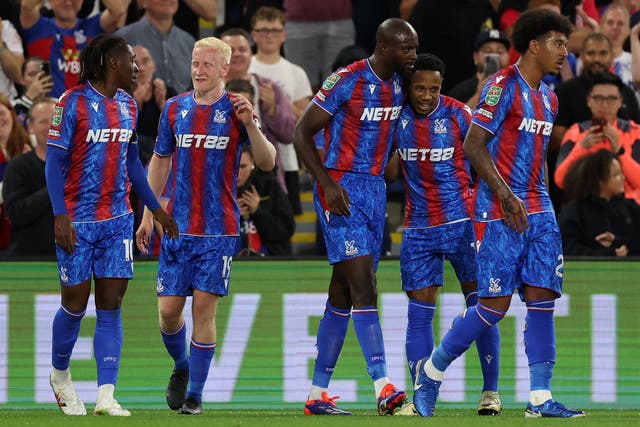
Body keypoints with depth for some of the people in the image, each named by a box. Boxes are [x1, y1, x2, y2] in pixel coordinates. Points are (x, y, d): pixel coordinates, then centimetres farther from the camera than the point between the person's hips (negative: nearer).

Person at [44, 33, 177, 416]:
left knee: (111, 306, -1)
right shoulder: (74, 102, -9)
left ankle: (106, 396, -5)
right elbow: (55, 162, -10)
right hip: (78, 220, -5)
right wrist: (60, 215, -18)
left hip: (117, 219, 5)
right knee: (76, 303, 2)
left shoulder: (127, 105, 10)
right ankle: (60, 374, 27)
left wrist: (155, 207, 18)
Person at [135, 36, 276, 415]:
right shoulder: (175, 108, 8)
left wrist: (250, 124, -22)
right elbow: (160, 162, 17)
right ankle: (182, 367, 29)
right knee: (169, 309, 0)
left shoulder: (236, 110, -1)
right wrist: (148, 216, 15)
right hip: (178, 226, 3)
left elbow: (267, 162, -6)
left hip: (219, 229, -3)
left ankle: (195, 394, 2)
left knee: (204, 309, -6)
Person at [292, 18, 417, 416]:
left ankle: (318, 393, 15)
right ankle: (384, 387, -22)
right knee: (364, 286, -16)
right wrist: (327, 184, -19)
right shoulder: (346, 81, -15)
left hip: (375, 189, 8)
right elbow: (302, 133, -11)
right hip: (342, 190, -8)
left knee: (343, 296, 10)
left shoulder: (398, 84, 8)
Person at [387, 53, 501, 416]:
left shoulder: (458, 114, -6)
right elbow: (389, 168, 12)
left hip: (462, 222, -3)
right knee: (419, 313, 0)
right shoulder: (397, 116, 0)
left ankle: (491, 392, 4)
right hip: (418, 229, 3)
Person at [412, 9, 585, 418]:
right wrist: (506, 196, -19)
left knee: (542, 298, -1)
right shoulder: (504, 86, -9)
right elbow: (473, 145, -14)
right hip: (500, 214, -8)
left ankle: (541, 397, -1)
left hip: (538, 213, 8)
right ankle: (432, 371, 10)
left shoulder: (548, 98, 16)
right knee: (496, 303, -8)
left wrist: (543, 205, 18)